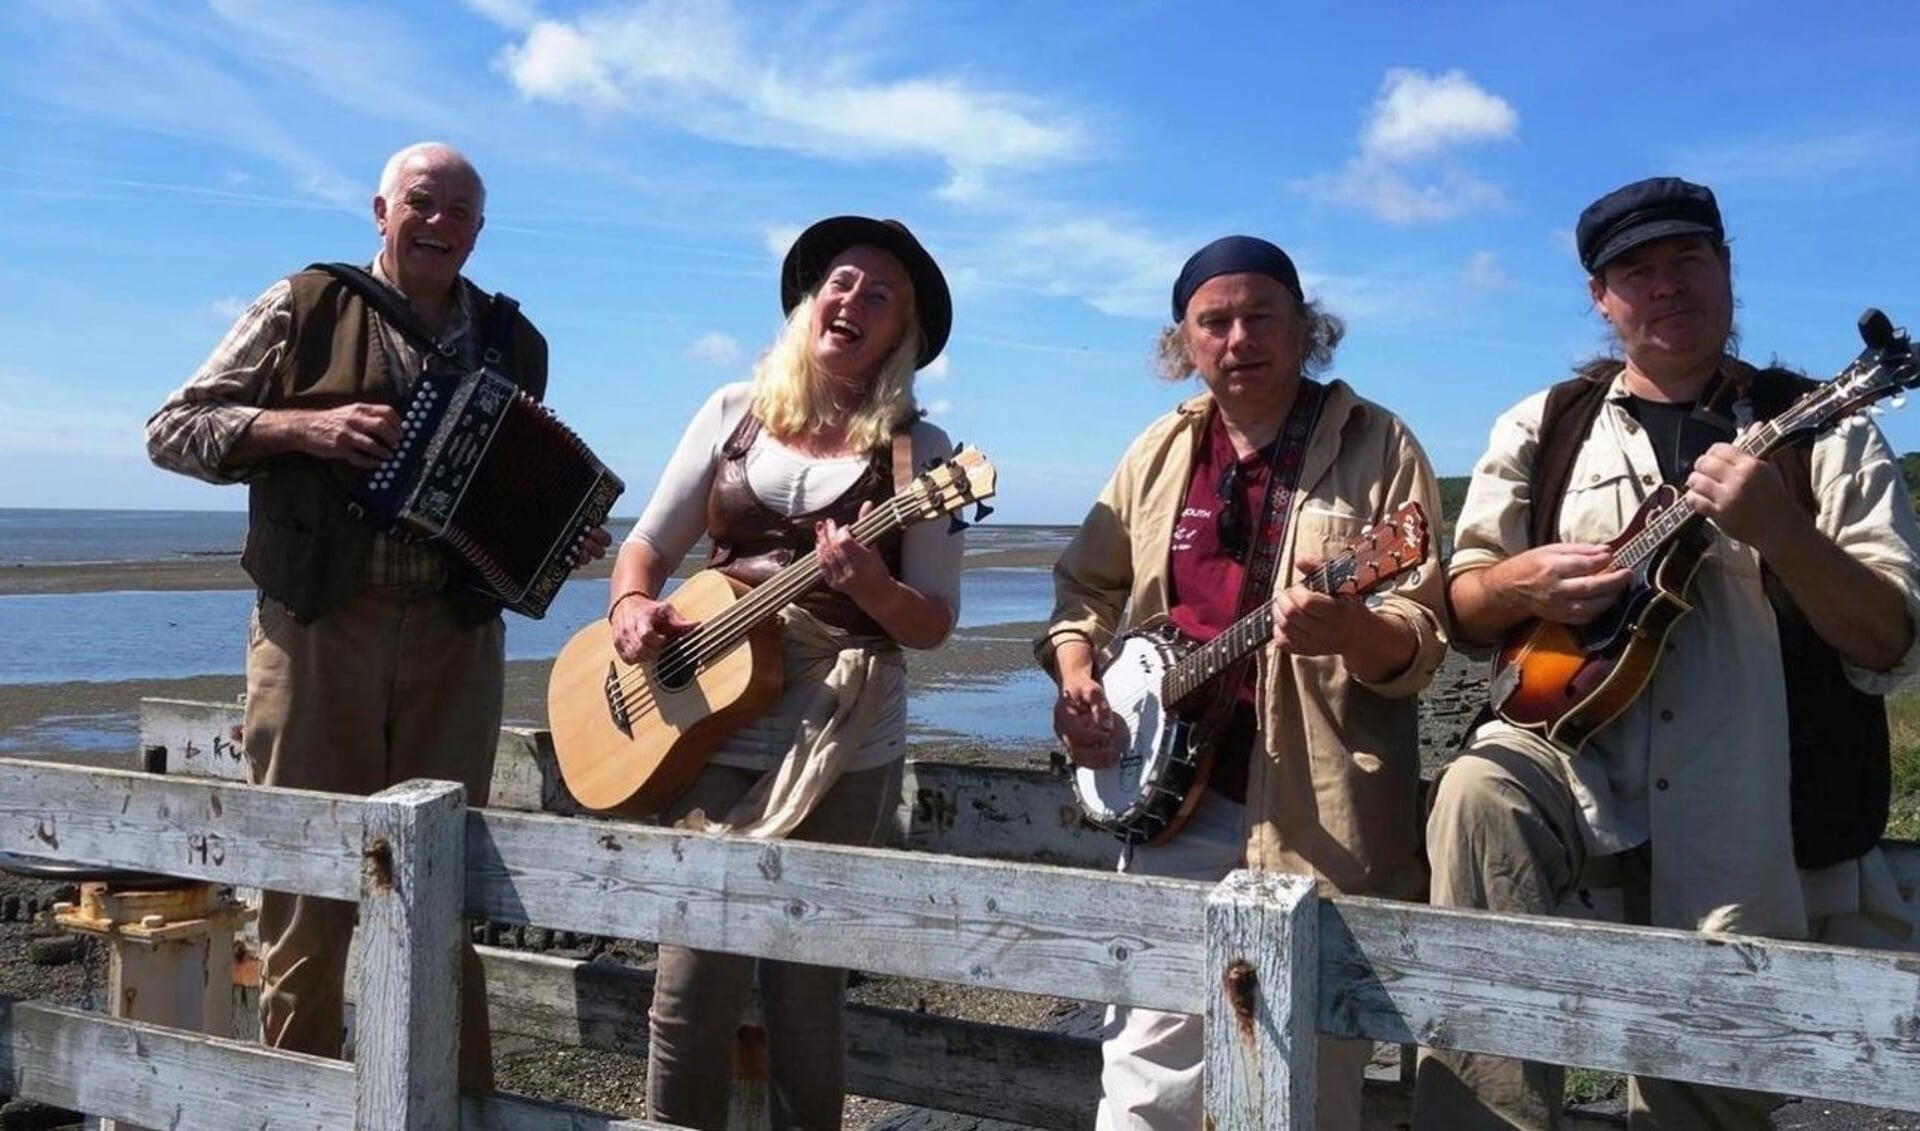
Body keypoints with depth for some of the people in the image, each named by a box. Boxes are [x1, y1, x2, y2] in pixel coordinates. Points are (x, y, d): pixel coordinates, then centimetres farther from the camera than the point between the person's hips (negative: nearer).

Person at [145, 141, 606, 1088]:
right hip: (316, 629, -2)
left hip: (455, 637, 2)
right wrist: (305, 425, -14)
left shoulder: (513, 342, 12)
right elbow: (173, 431, 1)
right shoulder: (306, 308, 3)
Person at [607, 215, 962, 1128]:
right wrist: (632, 605, -10)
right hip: (712, 729, 2)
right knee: (692, 985, 2)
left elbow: (934, 623, -2)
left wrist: (867, 582, -21)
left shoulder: (918, 452, 0)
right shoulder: (733, 412, 8)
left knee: (805, 990, 7)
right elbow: (646, 544, 11)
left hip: (844, 748, -2)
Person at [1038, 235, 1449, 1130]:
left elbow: (1421, 639, -11)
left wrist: (1349, 630, -33)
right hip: (1174, 797, 3)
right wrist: (1076, 674, -1)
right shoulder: (1162, 451, 8)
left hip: (1320, 813, -3)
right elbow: (1087, 581, 18)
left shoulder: (1377, 446, -5)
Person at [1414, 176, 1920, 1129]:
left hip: (1750, 829, 0)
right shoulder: (1542, 430, 7)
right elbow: (1460, 609, 10)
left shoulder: (1819, 433, 1)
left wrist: (1778, 530, -24)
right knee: (1478, 795, -32)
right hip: (1579, 763, 1)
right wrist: (1522, 582, -13)